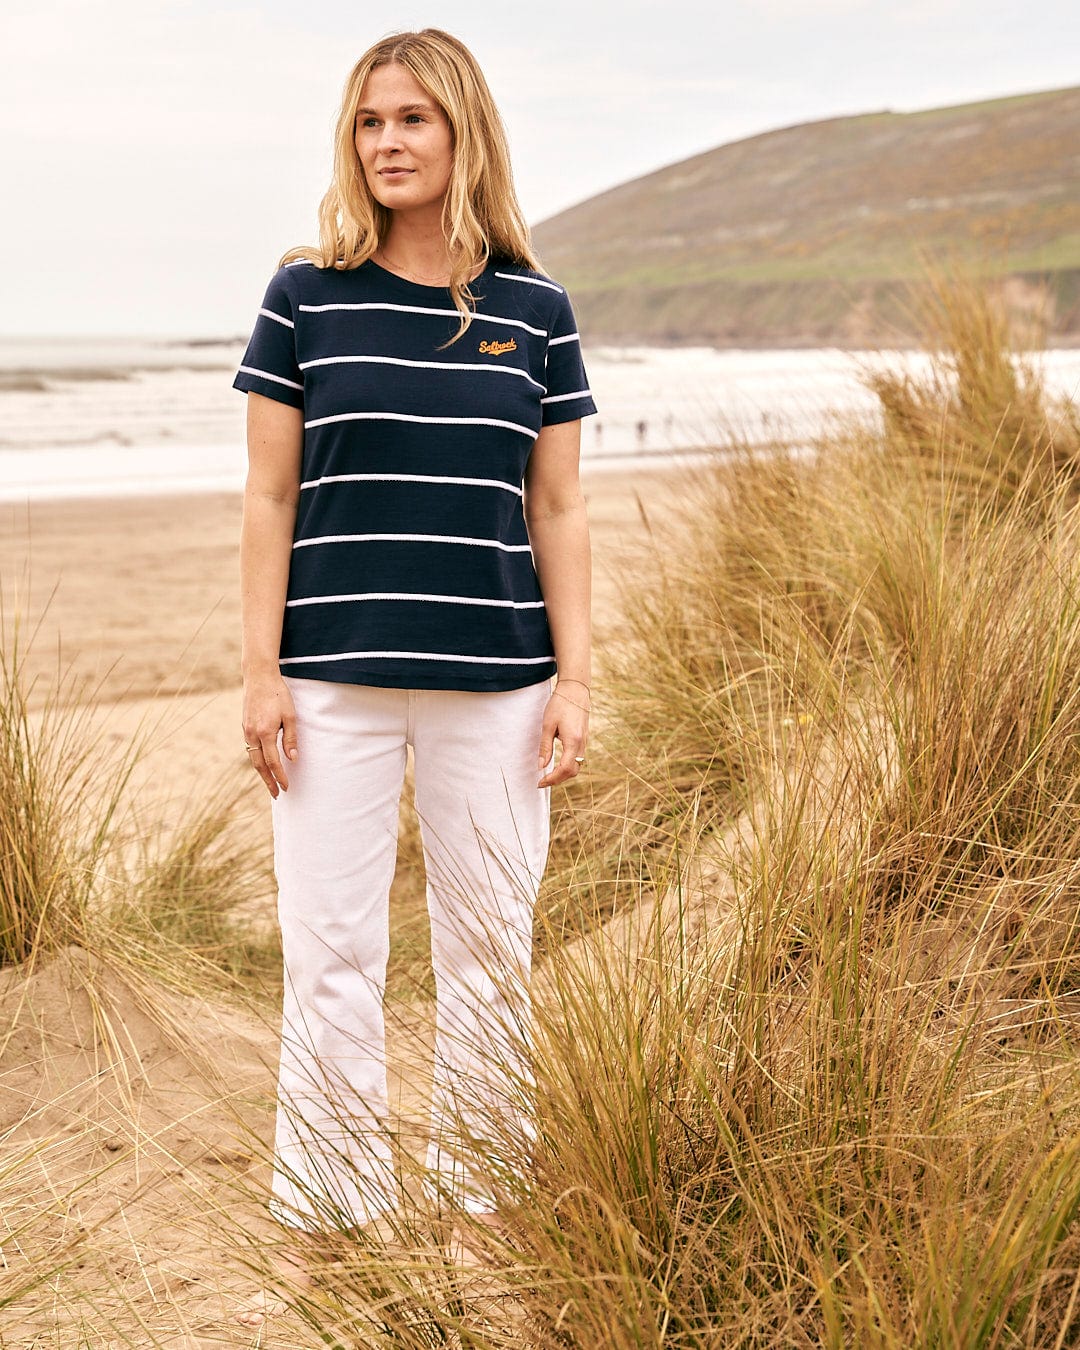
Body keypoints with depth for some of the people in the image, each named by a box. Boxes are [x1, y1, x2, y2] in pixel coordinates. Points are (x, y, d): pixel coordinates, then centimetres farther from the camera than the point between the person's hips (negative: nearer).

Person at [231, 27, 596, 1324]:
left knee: (489, 950, 9)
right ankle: (328, 1221, 18)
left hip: (492, 681, 1)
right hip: (336, 677, -1)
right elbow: (269, 496, 2)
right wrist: (262, 669, -3)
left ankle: (475, 1201, 26)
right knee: (329, 956, 3)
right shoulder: (306, 295, 2)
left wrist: (575, 679, 1)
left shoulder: (533, 308, 5)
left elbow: (559, 509, 6)